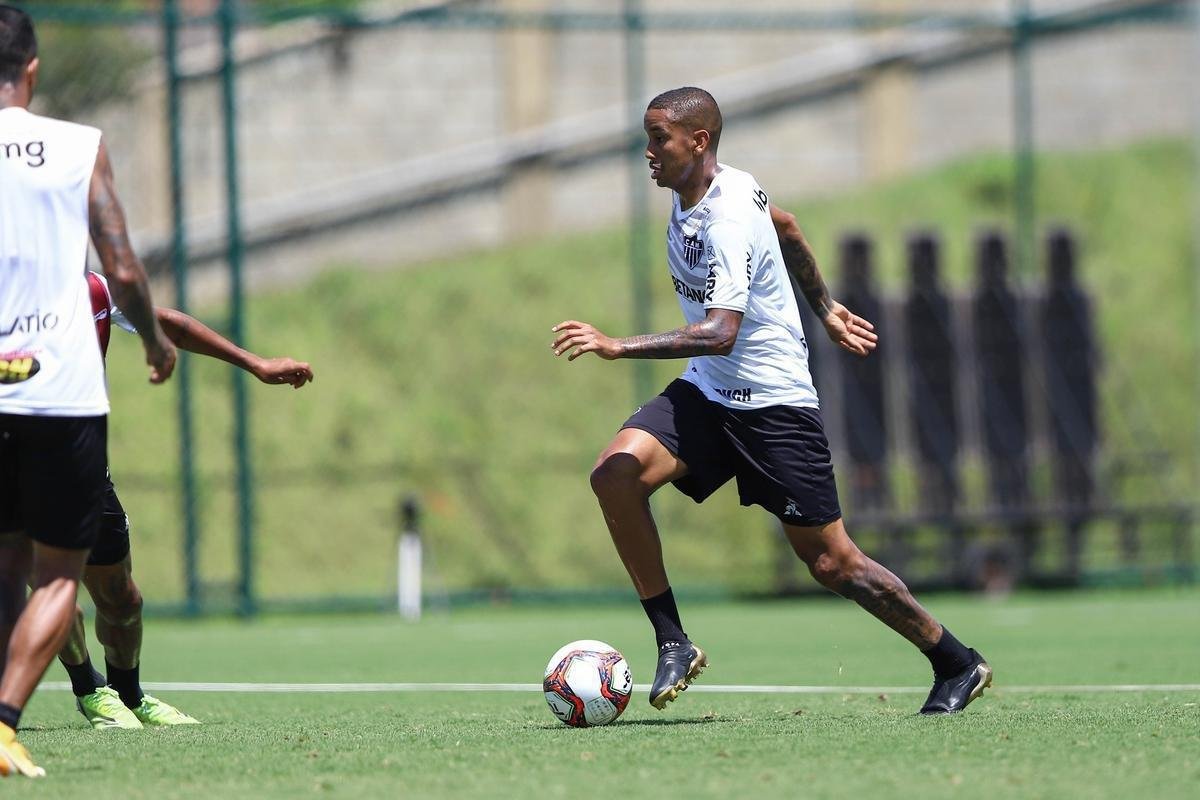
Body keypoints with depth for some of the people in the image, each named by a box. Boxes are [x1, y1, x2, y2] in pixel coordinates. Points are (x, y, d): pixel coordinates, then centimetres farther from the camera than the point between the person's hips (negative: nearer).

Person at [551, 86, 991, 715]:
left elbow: (720, 332, -35)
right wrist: (824, 308, 33)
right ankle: (673, 643, -11)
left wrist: (618, 347, -41)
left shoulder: (728, 220, -25)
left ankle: (957, 664, 18)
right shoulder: (707, 189, 4)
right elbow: (785, 226, 23)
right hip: (705, 392, 8)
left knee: (832, 563, -1)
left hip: (774, 403, -8)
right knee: (615, 473, -18)